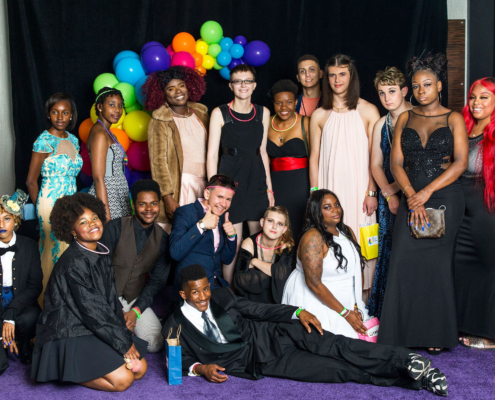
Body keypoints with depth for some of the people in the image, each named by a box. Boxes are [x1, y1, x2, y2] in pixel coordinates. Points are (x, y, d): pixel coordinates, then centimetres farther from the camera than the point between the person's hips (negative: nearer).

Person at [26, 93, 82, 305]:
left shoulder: (73, 140, 11)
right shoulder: (44, 141, -10)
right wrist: (40, 208, 1)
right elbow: (31, 181, -7)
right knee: (54, 253, -2)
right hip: (52, 205, -6)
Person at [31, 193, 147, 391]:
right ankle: (67, 371, 1)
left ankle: (82, 367, 12)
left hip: (99, 330, 9)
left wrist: (125, 336, -1)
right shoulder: (73, 263, -21)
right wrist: (124, 343, -14)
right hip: (70, 335, -9)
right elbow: (92, 310, -20)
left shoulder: (103, 255, 7)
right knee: (122, 379, -16)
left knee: (140, 368, 2)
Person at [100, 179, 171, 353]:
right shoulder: (115, 228, -9)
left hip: (135, 300, 4)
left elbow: (157, 280, 3)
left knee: (155, 344, -15)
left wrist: (136, 310, -11)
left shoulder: (162, 239, 2)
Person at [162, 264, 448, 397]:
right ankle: (409, 377, -18)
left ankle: (406, 361, -24)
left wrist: (297, 313, -7)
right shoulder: (176, 327, 0)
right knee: (337, 370, -14)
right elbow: (180, 360, 6)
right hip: (257, 362, -2)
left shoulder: (221, 296, 5)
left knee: (333, 347, -22)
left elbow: (258, 309, 6)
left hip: (271, 335, 3)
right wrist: (200, 368, -17)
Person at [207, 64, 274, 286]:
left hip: (256, 180, 4)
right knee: (233, 244, -4)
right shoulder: (220, 113, -2)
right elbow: (212, 154, -3)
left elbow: (262, 151, 15)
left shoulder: (263, 113, 9)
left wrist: (269, 187, 12)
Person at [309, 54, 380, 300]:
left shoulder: (368, 111, 3)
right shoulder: (319, 116, 9)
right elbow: (314, 158, 9)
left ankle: (362, 299, 8)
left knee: (359, 242, -2)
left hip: (359, 188, -1)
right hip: (330, 188, 2)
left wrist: (372, 192, -6)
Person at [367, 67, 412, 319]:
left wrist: (393, 187, -7)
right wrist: (389, 194, -3)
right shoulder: (381, 125, 12)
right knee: (388, 249, 5)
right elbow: (376, 165, 11)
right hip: (388, 196, 5)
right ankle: (386, 314, 14)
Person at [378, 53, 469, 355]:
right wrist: (411, 196, -12)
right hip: (412, 198, 3)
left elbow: (461, 163, -8)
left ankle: (437, 336, 11)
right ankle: (404, 333, 5)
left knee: (437, 264, -1)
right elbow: (396, 163, 3)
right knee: (404, 262, -4)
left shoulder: (453, 119, 2)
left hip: (445, 198, -3)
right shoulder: (405, 119, 11)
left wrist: (427, 192, -16)